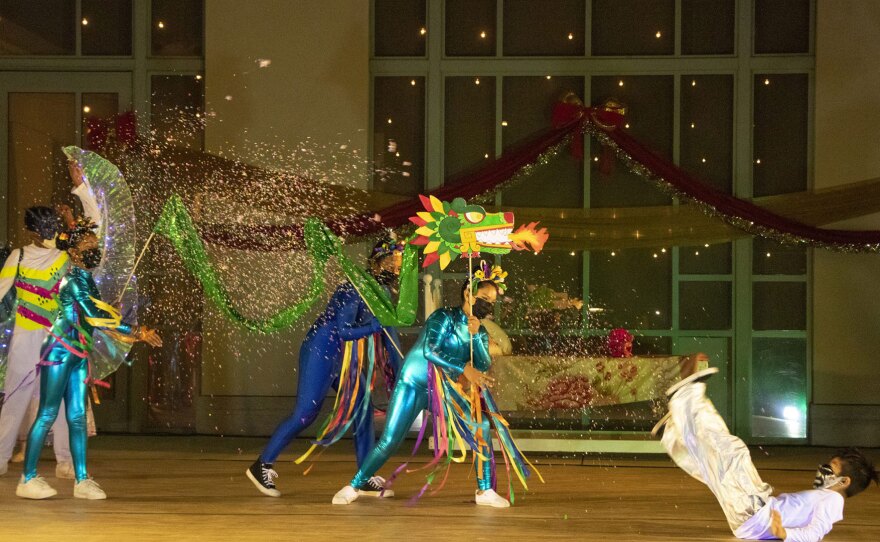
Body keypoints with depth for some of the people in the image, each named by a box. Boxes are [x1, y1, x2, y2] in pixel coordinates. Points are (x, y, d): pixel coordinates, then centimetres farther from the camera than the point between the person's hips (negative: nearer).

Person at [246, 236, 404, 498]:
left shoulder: (382, 291, 6)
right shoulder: (356, 287, -22)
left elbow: (388, 334, 12)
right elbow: (344, 330, -26)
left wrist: (398, 377, 12)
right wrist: (377, 324, -28)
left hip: (346, 357, 9)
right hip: (321, 351, -9)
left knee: (363, 408, 3)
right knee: (305, 414, -7)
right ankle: (261, 466, 4)